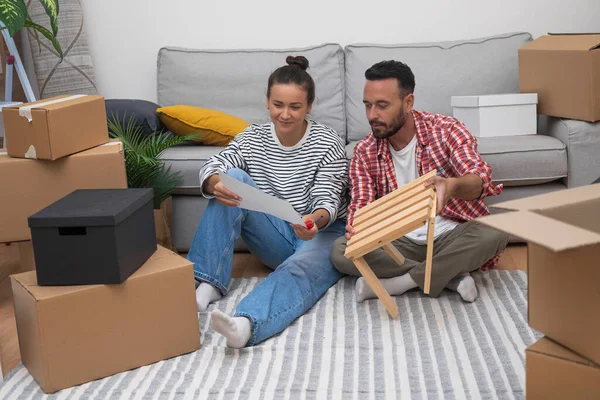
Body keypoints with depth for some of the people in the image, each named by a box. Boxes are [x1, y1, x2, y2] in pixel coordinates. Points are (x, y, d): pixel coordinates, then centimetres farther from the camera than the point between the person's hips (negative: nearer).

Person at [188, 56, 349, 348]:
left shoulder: (328, 143, -7)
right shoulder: (252, 138, 1)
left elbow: (328, 200, -16)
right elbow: (212, 167, -14)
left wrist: (315, 221, -41)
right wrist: (215, 183, -40)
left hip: (322, 233, -3)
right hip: (275, 238, 3)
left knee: (299, 269, -38)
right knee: (233, 179, -19)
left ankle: (246, 325, -68)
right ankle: (209, 284, -25)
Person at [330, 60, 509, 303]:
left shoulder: (446, 130, -10)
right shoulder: (364, 152, 0)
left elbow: (480, 177, -24)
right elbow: (361, 202, -5)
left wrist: (452, 186, -49)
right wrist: (356, 228, -31)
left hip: (452, 235, -2)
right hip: (403, 242, 3)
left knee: (494, 233, -34)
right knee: (340, 251, -23)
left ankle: (400, 282, -24)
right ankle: (450, 275, -20)